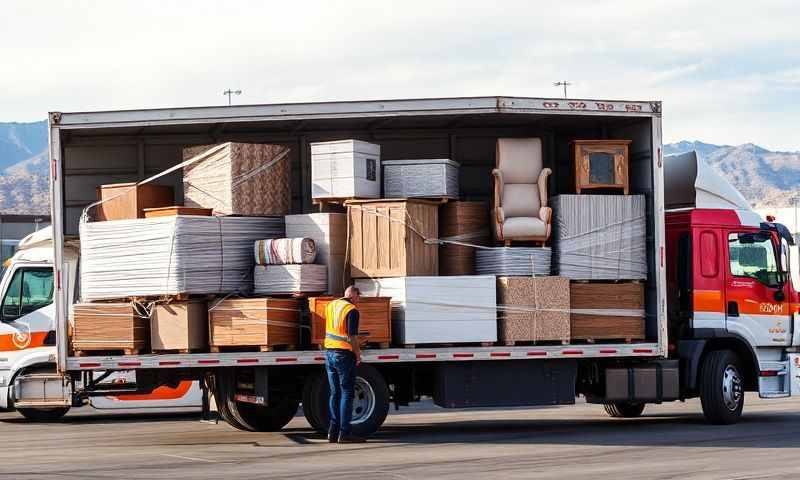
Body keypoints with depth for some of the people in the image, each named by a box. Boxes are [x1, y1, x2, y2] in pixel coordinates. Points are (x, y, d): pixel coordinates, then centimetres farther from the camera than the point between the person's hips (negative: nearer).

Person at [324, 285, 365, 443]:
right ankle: (345, 433, -5)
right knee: (347, 393, -2)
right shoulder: (352, 310, -13)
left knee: (335, 393, 12)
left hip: (329, 352, 7)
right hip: (344, 354, -7)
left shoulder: (331, 305, 10)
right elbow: (352, 336, -17)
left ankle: (333, 431, 11)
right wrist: (358, 354, -5)